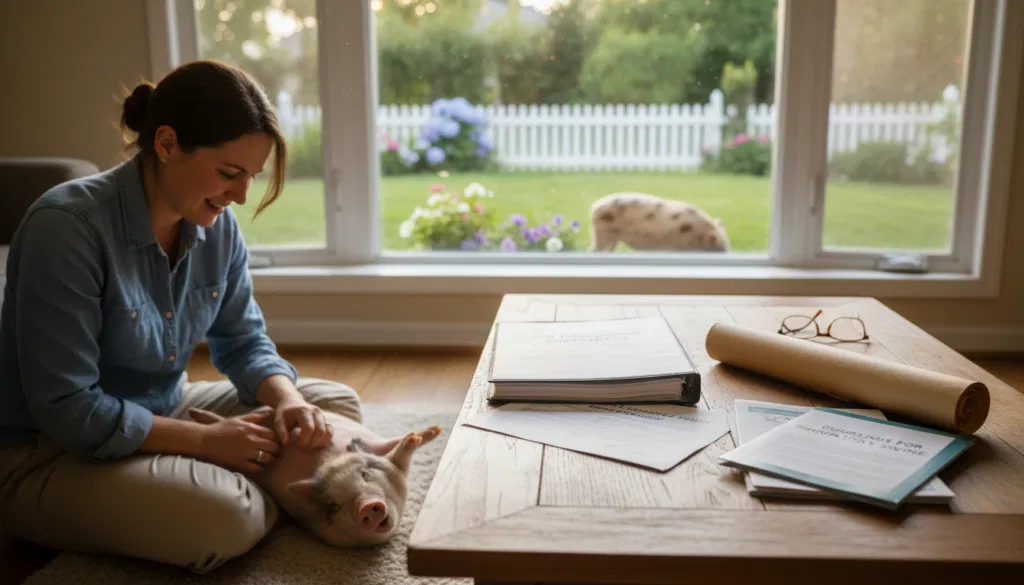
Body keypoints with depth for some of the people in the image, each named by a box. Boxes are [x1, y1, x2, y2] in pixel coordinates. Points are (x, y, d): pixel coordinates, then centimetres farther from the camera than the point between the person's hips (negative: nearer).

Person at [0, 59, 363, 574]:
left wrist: (287, 400, -17)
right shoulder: (66, 226, -26)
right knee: (226, 517, -33)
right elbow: (66, 409, -26)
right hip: (45, 454, -7)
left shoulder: (217, 225, -6)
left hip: (160, 416, 7)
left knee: (337, 403, 1)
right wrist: (205, 441, -23)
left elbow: (243, 342, 4)